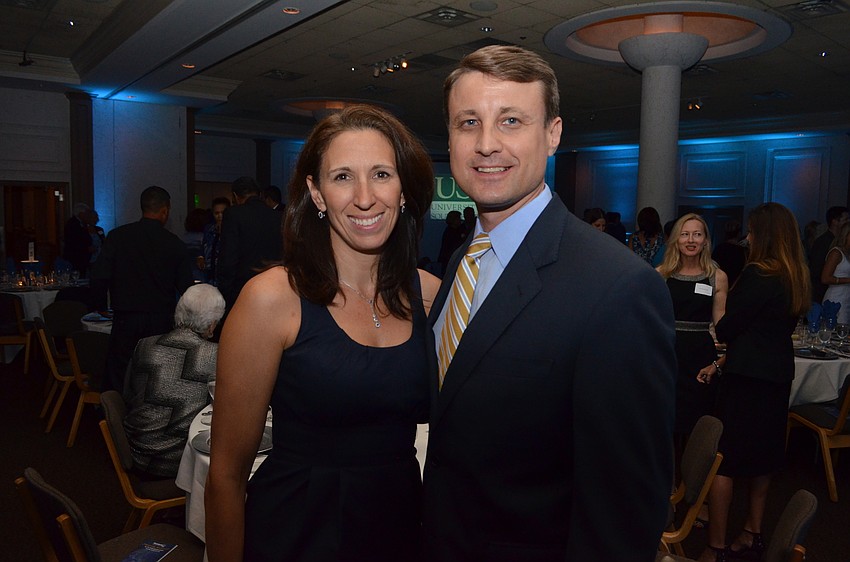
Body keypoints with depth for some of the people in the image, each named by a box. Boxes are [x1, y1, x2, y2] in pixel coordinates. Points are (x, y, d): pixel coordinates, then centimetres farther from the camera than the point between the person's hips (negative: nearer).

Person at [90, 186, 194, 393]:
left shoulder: (117, 236, -3)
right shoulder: (175, 243, -2)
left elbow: (99, 277, -7)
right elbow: (186, 286, 0)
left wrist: (101, 307, 10)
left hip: (125, 320, 0)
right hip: (161, 320, 1)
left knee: (117, 383, 7)